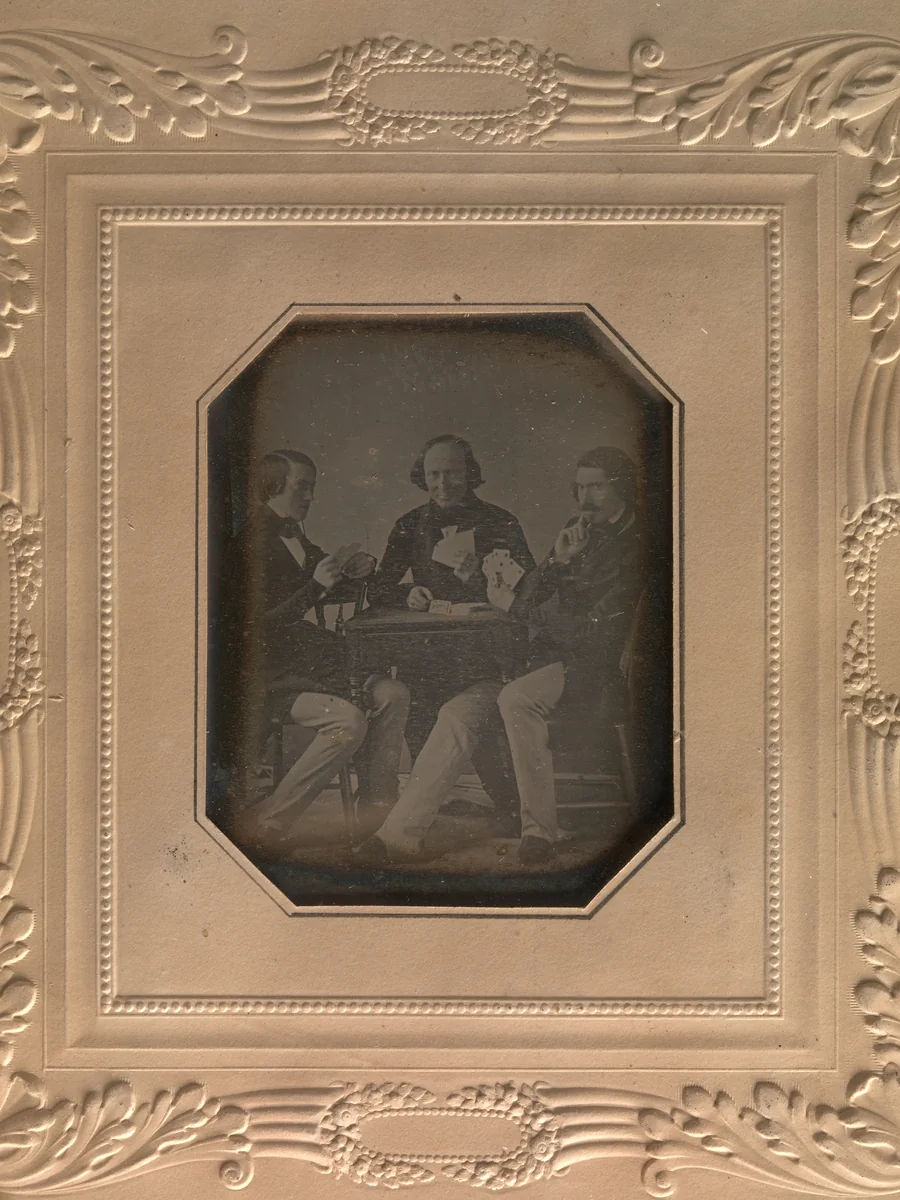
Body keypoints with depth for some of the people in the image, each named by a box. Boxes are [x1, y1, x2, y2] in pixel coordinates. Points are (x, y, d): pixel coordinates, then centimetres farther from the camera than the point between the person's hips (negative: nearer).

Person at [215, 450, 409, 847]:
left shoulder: (295, 537, 12)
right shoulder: (250, 545, -16)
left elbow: (329, 593, 25)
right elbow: (258, 626, -21)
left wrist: (352, 575, 3)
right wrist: (315, 585, -24)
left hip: (305, 660, 9)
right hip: (269, 676, -9)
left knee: (392, 694, -3)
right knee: (349, 721, -26)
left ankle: (378, 803, 3)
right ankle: (272, 815, -14)